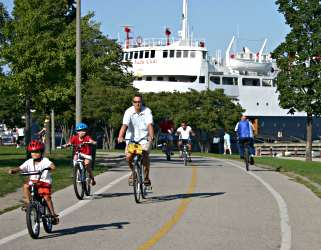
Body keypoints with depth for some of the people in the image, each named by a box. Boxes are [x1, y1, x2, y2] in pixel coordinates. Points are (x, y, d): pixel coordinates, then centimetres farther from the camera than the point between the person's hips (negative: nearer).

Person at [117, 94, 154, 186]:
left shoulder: (147, 111, -10)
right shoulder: (129, 111, -10)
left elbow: (150, 124, -23)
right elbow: (125, 125, -22)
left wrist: (151, 136, -40)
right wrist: (120, 137, -37)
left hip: (144, 138, -1)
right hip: (131, 138, 1)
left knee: (145, 155, -21)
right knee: (128, 156, -18)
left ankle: (146, 177, -3)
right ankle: (133, 172, 14)